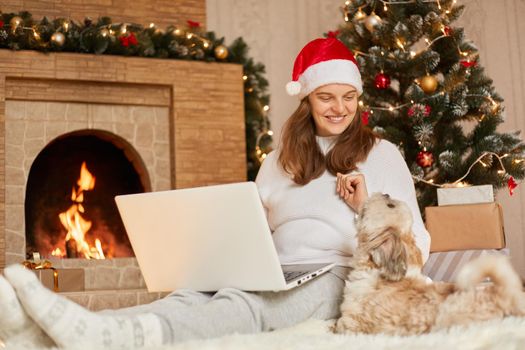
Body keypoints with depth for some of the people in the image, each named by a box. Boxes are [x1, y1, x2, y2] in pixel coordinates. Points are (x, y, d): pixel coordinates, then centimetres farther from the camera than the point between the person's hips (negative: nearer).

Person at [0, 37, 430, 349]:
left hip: (338, 276, -4)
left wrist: (367, 208, -6)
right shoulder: (280, 160, 23)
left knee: (242, 303, -37)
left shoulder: (381, 152, 13)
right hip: (276, 277, 4)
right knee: (190, 296, -30)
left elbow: (416, 241, 10)